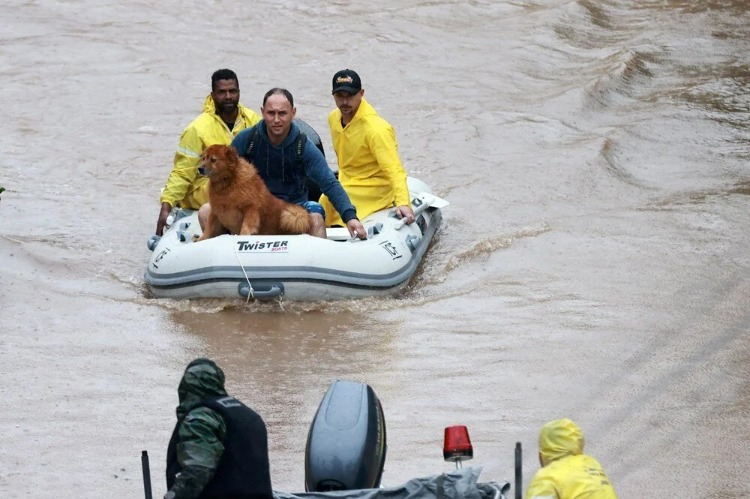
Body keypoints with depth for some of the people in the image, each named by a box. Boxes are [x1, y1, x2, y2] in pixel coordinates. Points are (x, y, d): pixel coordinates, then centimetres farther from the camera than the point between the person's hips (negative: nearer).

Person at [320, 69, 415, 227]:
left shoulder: (375, 129, -23)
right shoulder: (334, 118, 3)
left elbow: (394, 169, -31)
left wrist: (403, 203, -43)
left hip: (373, 190, -8)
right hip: (346, 186, 8)